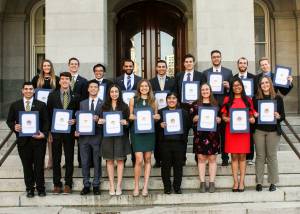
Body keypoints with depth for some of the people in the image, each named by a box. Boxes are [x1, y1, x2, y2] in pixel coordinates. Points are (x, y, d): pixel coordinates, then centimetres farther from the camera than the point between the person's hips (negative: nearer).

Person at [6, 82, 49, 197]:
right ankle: (30, 188, 18)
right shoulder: (15, 105, 7)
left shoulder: (41, 105, 4)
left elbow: (46, 121, 2)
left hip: (38, 139, -1)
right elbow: (9, 121, 10)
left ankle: (40, 188, 16)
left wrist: (44, 134, -12)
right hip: (23, 140, 1)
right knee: (27, 166, 7)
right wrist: (14, 127, -12)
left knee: (39, 165, 3)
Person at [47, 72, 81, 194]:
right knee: (56, 159, 6)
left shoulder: (76, 96, 4)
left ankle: (68, 184, 14)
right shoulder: (52, 95, 5)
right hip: (55, 131, 1)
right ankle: (57, 184, 15)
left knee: (69, 159, 5)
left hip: (70, 130, 0)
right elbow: (48, 113, 4)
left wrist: (75, 121, -12)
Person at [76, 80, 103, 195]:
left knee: (97, 162, 4)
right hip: (84, 136, 3)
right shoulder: (82, 103, 12)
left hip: (97, 136, -2)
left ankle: (96, 185, 14)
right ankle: (86, 185, 15)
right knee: (85, 162, 6)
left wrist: (98, 119, -20)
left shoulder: (103, 103, 2)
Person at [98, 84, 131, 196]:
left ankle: (119, 185, 4)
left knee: (120, 160, 0)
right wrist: (100, 121, -9)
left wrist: (125, 122, -16)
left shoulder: (124, 106, 5)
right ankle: (111, 185, 7)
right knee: (109, 160, 2)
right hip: (108, 135, 1)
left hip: (121, 136, -1)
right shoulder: (105, 106, 9)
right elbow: (100, 120, 12)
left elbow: (129, 121, 5)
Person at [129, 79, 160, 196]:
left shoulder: (153, 101, 10)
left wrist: (156, 117, -5)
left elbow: (156, 116, 16)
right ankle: (136, 186, 3)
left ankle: (145, 187, 8)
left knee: (147, 159, 3)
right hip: (137, 132, -2)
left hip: (149, 132, 2)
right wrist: (137, 117, -12)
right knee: (139, 159, -10)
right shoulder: (133, 100, 6)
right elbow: (130, 116, 8)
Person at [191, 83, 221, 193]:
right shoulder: (196, 104, 10)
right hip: (199, 134, 0)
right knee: (201, 158, 0)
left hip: (213, 134, 0)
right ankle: (202, 183, 6)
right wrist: (196, 118, -12)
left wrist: (218, 119, -8)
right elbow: (192, 119, 8)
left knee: (212, 159, 1)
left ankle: (212, 183, 6)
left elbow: (219, 118, 13)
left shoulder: (215, 104, 12)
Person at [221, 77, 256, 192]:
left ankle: (242, 181, 5)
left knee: (242, 156, 1)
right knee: (234, 156, 1)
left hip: (243, 130, 1)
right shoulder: (227, 99, 8)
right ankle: (235, 181, 4)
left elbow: (251, 115, 12)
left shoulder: (247, 100, 11)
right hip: (231, 130, 0)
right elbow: (223, 115, 7)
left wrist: (252, 119, -9)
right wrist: (226, 119, -14)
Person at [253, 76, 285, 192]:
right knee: (260, 156, 2)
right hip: (259, 131, 1)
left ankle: (273, 182, 11)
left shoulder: (278, 98, 3)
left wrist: (278, 116, -16)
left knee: (272, 156, 3)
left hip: (273, 131, -1)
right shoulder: (256, 98, 5)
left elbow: (283, 115, 4)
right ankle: (259, 182, 8)